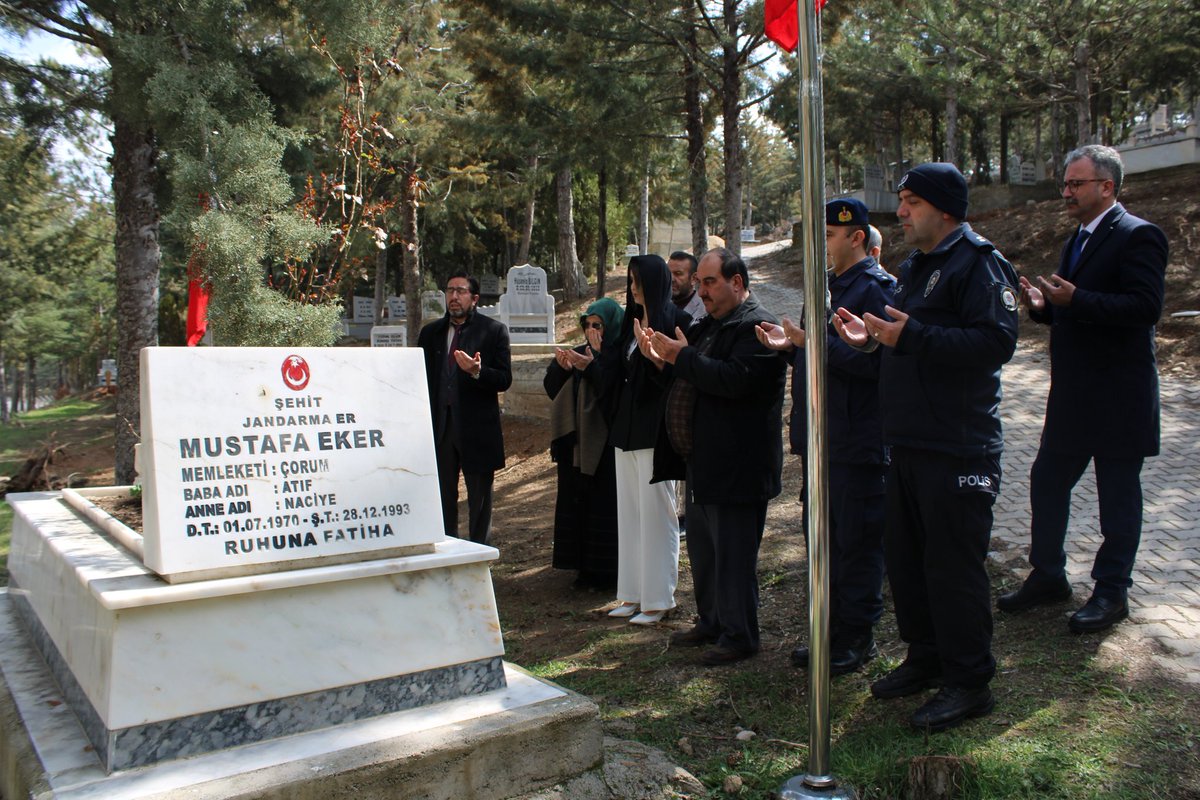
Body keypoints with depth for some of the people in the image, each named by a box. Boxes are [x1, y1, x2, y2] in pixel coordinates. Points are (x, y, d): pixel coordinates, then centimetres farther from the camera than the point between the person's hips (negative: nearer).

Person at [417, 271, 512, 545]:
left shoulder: (494, 331, -1)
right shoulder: (430, 333, 11)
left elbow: (504, 379, -7)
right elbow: (420, 378, 10)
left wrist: (477, 372, -25)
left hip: (477, 428, -3)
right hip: (439, 427, 3)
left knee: (479, 498, 5)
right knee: (442, 497, 11)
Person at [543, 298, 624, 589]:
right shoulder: (579, 354, 11)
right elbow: (551, 389, 11)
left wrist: (593, 366, -30)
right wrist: (561, 367, -7)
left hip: (607, 443, -7)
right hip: (576, 442, 7)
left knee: (605, 505, -2)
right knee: (577, 503, 11)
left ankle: (609, 571, 10)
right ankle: (587, 567, 22)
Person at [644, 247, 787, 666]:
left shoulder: (757, 326, -13)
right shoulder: (709, 325, 16)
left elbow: (735, 380, -28)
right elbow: (688, 379, 20)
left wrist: (682, 356, -20)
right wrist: (660, 358, 1)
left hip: (735, 467, -10)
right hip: (702, 462, 10)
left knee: (733, 555, -1)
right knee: (702, 550, 18)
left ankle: (738, 636, 12)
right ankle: (710, 623, 33)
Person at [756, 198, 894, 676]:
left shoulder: (876, 287, -12)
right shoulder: (828, 286, 16)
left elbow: (873, 361, -22)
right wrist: (792, 345, 2)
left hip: (857, 442, -9)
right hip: (822, 438, 9)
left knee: (855, 540, 1)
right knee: (821, 537, 15)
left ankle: (858, 636, 14)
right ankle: (831, 630, 27)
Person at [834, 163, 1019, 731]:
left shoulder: (978, 262, -11)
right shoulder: (915, 266, 18)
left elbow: (997, 340, -24)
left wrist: (911, 336, -27)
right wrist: (871, 339, 5)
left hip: (957, 450, -9)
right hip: (909, 444, 9)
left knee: (953, 565, -2)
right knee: (904, 555, 16)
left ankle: (969, 682, 13)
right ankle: (925, 657, 32)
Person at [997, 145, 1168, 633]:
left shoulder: (1137, 236, -13)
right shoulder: (1080, 238, 15)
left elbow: (1145, 307, -24)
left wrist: (1075, 299, -29)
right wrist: (1045, 306, 1)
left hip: (1118, 396, -9)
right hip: (1073, 393, 9)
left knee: (1118, 497, 5)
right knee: (1047, 482, 12)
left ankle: (1112, 592, 17)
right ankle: (1047, 576, 26)